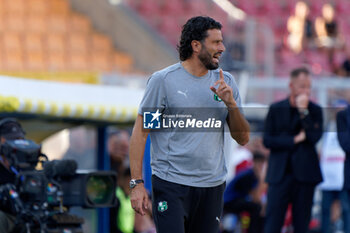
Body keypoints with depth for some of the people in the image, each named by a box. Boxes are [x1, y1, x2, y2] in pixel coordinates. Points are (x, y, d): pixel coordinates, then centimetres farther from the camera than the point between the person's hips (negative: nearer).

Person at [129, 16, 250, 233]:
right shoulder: (163, 80, -3)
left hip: (213, 186, 5)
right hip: (171, 185, -5)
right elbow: (140, 133, -2)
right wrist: (137, 183, -9)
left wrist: (231, 104, -6)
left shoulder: (226, 82, 11)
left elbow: (243, 138, 11)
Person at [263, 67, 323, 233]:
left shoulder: (314, 110, 6)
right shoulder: (276, 109, 7)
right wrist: (294, 140, -9)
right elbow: (267, 140, 0)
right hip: (280, 174, 0)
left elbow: (314, 137, -9)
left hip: (305, 174, 0)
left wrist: (303, 111, -13)